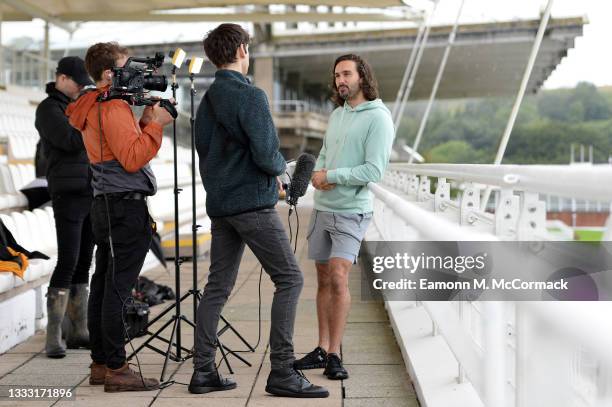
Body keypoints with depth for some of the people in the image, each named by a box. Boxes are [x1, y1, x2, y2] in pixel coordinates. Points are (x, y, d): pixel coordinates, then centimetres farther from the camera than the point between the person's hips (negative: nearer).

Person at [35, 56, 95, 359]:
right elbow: (72, 141, -19)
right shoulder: (49, 109, -5)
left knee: (83, 264, 7)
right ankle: (53, 338, -9)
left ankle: (78, 331, 12)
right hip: (68, 194, -7)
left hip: (91, 193, 7)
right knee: (67, 263, -12)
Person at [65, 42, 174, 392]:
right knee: (118, 289, -9)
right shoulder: (114, 108, -13)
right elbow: (132, 160, -19)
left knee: (103, 285, 11)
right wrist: (156, 125, -13)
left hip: (106, 205, 10)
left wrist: (145, 121, 10)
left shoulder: (94, 108, 18)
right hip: (126, 204, -10)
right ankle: (116, 369, -6)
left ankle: (101, 364, 17)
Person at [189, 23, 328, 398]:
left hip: (219, 205, 8)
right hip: (253, 202, -8)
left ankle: (204, 371, 11)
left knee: (218, 286, 10)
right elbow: (266, 154, -20)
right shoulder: (250, 96, -13)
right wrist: (281, 165, 2)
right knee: (289, 278, -3)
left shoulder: (207, 100, 11)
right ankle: (282, 372, -7)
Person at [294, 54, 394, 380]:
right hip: (322, 207, 7)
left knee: (338, 279, -16)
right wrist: (316, 175, -4)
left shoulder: (378, 118, -10)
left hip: (351, 211, -7)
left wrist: (331, 176, -13)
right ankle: (323, 350, 17)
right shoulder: (337, 114, 14)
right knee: (323, 280, 9)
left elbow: (374, 170, -17)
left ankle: (334, 356, -10)